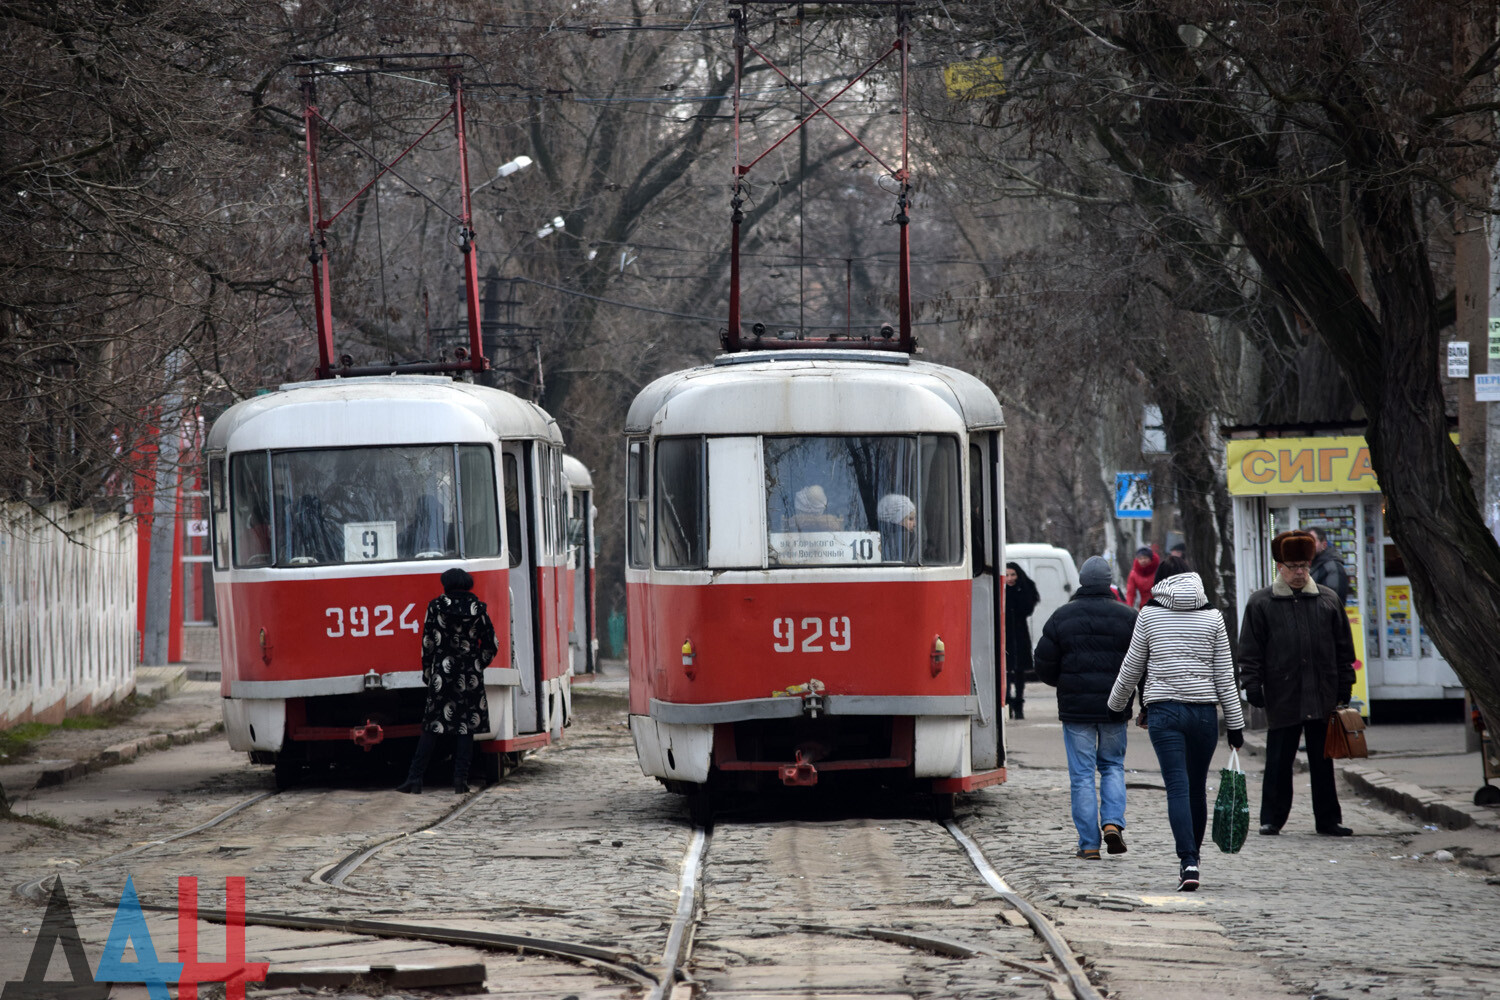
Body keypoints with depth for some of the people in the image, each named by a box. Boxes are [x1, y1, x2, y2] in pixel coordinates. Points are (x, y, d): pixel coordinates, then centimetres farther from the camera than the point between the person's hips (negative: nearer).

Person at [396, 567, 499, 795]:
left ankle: (415, 778, -1)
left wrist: (427, 671, 8)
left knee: (432, 726, 3)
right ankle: (461, 779, 0)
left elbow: (428, 642, -3)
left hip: (442, 673, -1)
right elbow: (491, 646, 4)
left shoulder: (436, 607, -3)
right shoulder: (478, 609, 2)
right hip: (470, 677, 1)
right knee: (466, 725, 6)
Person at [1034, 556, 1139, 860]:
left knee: (1082, 774, 3)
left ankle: (1089, 843, 1)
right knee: (1113, 766, 16)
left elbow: (1044, 667, 2)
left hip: (1075, 708, -1)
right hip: (1114, 708, 1)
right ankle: (1113, 822, -5)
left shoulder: (1062, 617, 0)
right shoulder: (1127, 618, 0)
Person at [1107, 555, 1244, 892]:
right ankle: (1191, 858, 25)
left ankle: (1188, 863, -21)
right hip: (1204, 710, 2)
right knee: (1196, 789, 14)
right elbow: (1224, 675, 4)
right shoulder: (1212, 616, 4)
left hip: (1164, 711, -2)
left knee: (1178, 788, -7)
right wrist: (1235, 723, 9)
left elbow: (1131, 668, 8)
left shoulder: (1149, 614, 1)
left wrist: (1116, 705, 25)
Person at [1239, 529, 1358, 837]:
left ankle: (1328, 820, 13)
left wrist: (1344, 684, 8)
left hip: (1322, 695, 2)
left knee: (1323, 761, 7)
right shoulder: (1261, 603, 3)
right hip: (1282, 695, -2)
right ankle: (1271, 819, 10)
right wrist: (1252, 684, -5)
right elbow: (1250, 649, 2)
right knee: (1278, 762, 1)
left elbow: (1343, 646, 13)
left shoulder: (1328, 600, 10)